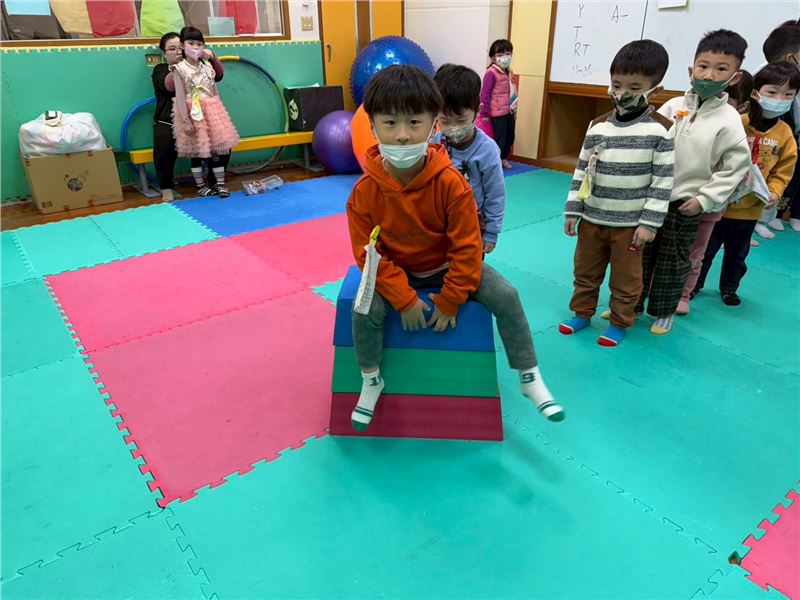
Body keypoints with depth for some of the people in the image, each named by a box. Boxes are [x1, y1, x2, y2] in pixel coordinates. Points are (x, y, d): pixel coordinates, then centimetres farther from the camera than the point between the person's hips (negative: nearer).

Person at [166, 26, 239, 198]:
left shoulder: (207, 65, 5)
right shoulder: (179, 69, -10)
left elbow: (220, 75, 28)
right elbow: (180, 97, -15)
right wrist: (186, 121, -19)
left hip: (212, 112, 5)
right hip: (194, 114, -5)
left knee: (218, 148, 6)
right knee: (196, 151, 5)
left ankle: (221, 183, 17)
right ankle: (201, 186, 18)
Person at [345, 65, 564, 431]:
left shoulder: (450, 182, -24)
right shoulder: (365, 191, -21)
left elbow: (466, 246, -17)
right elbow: (368, 252, -14)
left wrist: (449, 301, -15)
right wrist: (403, 299, -20)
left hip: (448, 266, 0)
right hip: (396, 272, 1)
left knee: (506, 296, -16)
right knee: (365, 310, -25)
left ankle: (530, 379, 3)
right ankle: (371, 381, 4)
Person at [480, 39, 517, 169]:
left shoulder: (509, 72, 10)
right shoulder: (491, 73, -14)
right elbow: (484, 94, -16)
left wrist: (514, 109, 19)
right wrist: (484, 113, -16)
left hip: (509, 112, 8)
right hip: (498, 113, -8)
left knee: (510, 136, 17)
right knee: (499, 138, -2)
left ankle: (503, 158, 36)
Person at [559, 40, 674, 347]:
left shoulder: (660, 130, -10)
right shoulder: (598, 126, 0)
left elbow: (663, 181, -8)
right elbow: (582, 170, 5)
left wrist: (649, 223, -12)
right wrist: (572, 210, 3)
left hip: (630, 223, -3)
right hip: (592, 218, 4)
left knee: (626, 279, 11)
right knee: (585, 271, 17)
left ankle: (619, 323, 30)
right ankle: (582, 313, 37)